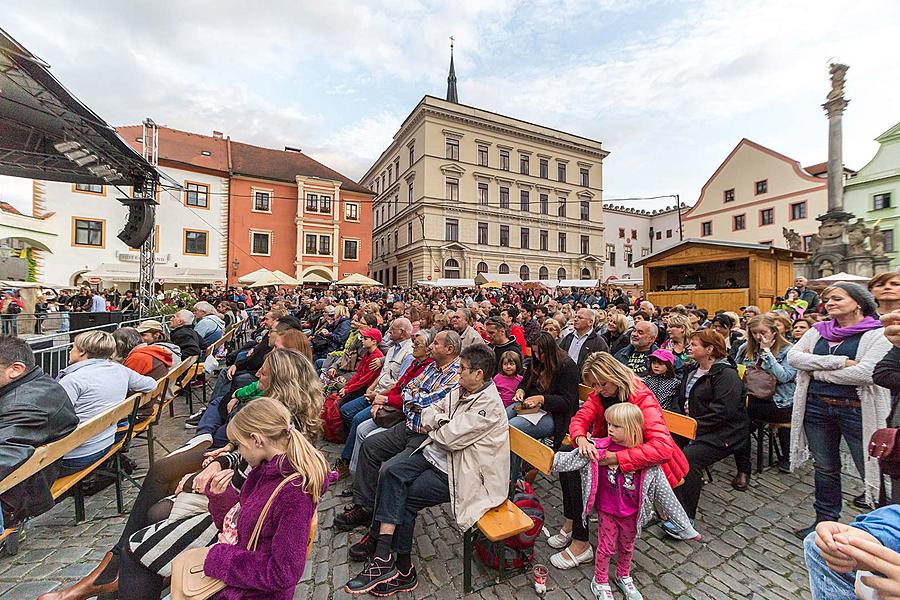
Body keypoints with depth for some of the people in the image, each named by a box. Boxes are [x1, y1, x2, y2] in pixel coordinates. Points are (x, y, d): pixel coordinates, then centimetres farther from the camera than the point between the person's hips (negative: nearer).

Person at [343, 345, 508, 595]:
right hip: (437, 452, 8)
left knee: (404, 497, -8)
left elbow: (451, 437, -26)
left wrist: (435, 424, -6)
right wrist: (442, 423, -13)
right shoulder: (462, 390, 5)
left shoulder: (488, 405, -23)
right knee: (390, 471, -12)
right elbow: (430, 411, 9)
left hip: (461, 471, -8)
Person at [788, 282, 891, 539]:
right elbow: (793, 357, -7)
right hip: (816, 407, 4)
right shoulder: (818, 330, 8)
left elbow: (865, 373, -19)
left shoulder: (879, 334, -5)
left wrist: (819, 371, -10)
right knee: (825, 468, 16)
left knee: (871, 468, 8)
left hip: (856, 410, -4)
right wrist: (838, 362, -16)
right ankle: (826, 520, 32)